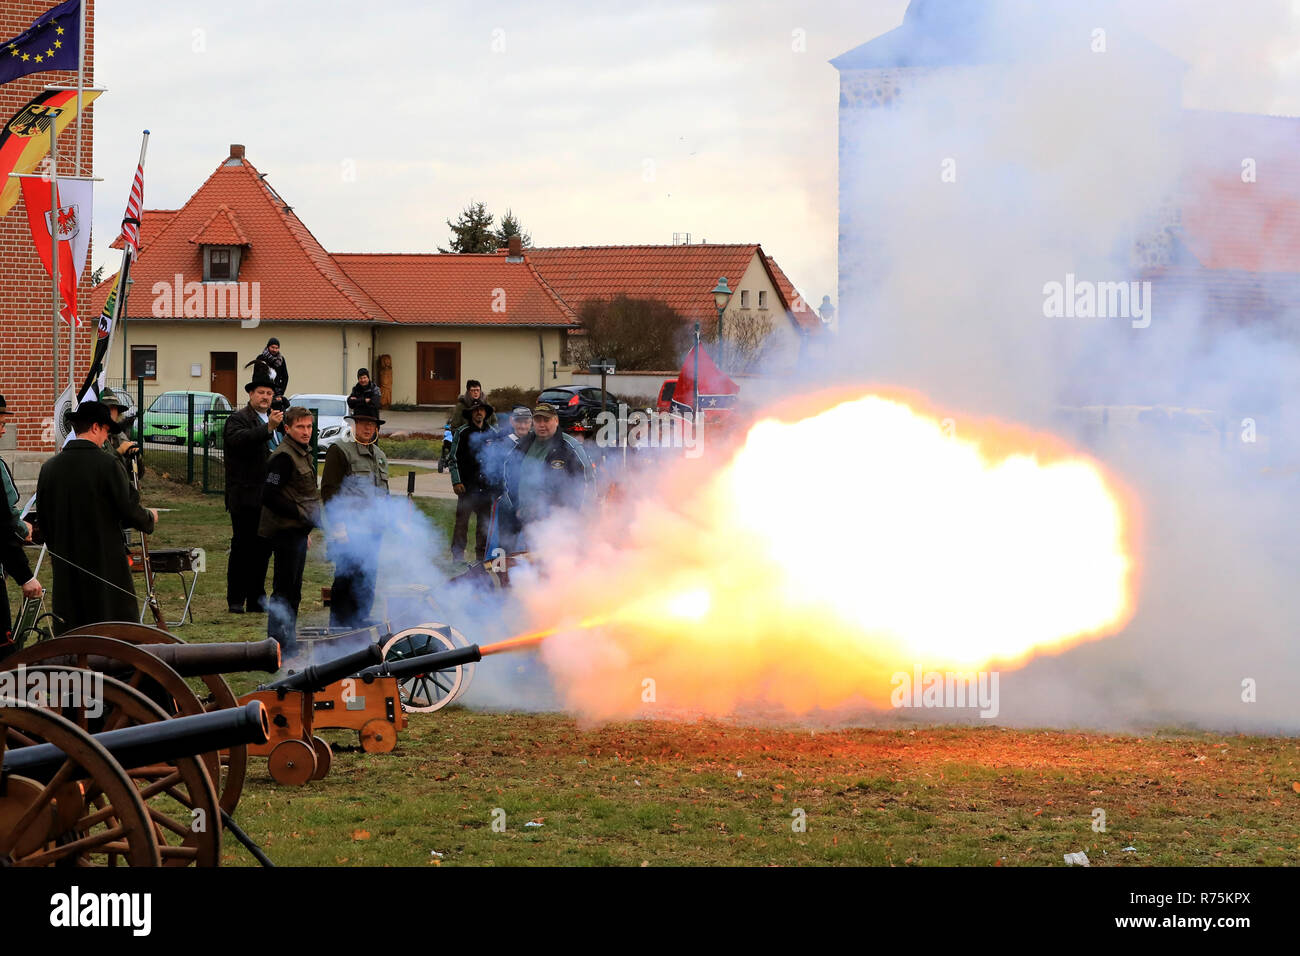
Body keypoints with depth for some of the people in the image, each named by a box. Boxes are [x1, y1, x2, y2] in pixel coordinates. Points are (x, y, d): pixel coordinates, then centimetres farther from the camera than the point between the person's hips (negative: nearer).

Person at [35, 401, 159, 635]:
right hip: (106, 561, -5)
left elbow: (43, 519, 8)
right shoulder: (106, 465, -13)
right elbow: (128, 512, -11)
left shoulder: (49, 467, 2)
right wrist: (150, 518, 10)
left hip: (66, 565, 5)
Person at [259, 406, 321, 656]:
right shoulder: (283, 457, -16)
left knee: (293, 591, 16)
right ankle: (277, 646, -4)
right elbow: (269, 496, -23)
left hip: (297, 531, 10)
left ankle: (288, 643, 25)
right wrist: (302, 514, -20)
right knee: (284, 590, -7)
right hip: (285, 531, -10)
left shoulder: (304, 454, 15)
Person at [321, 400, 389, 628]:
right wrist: (338, 525, -16)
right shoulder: (339, 451, -4)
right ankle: (339, 625, -2)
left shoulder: (379, 456, 19)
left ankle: (360, 621, 18)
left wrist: (384, 520, 20)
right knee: (346, 577, -7)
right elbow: (329, 490, -10)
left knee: (367, 580, 9)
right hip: (349, 528, -7)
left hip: (374, 529, 7)